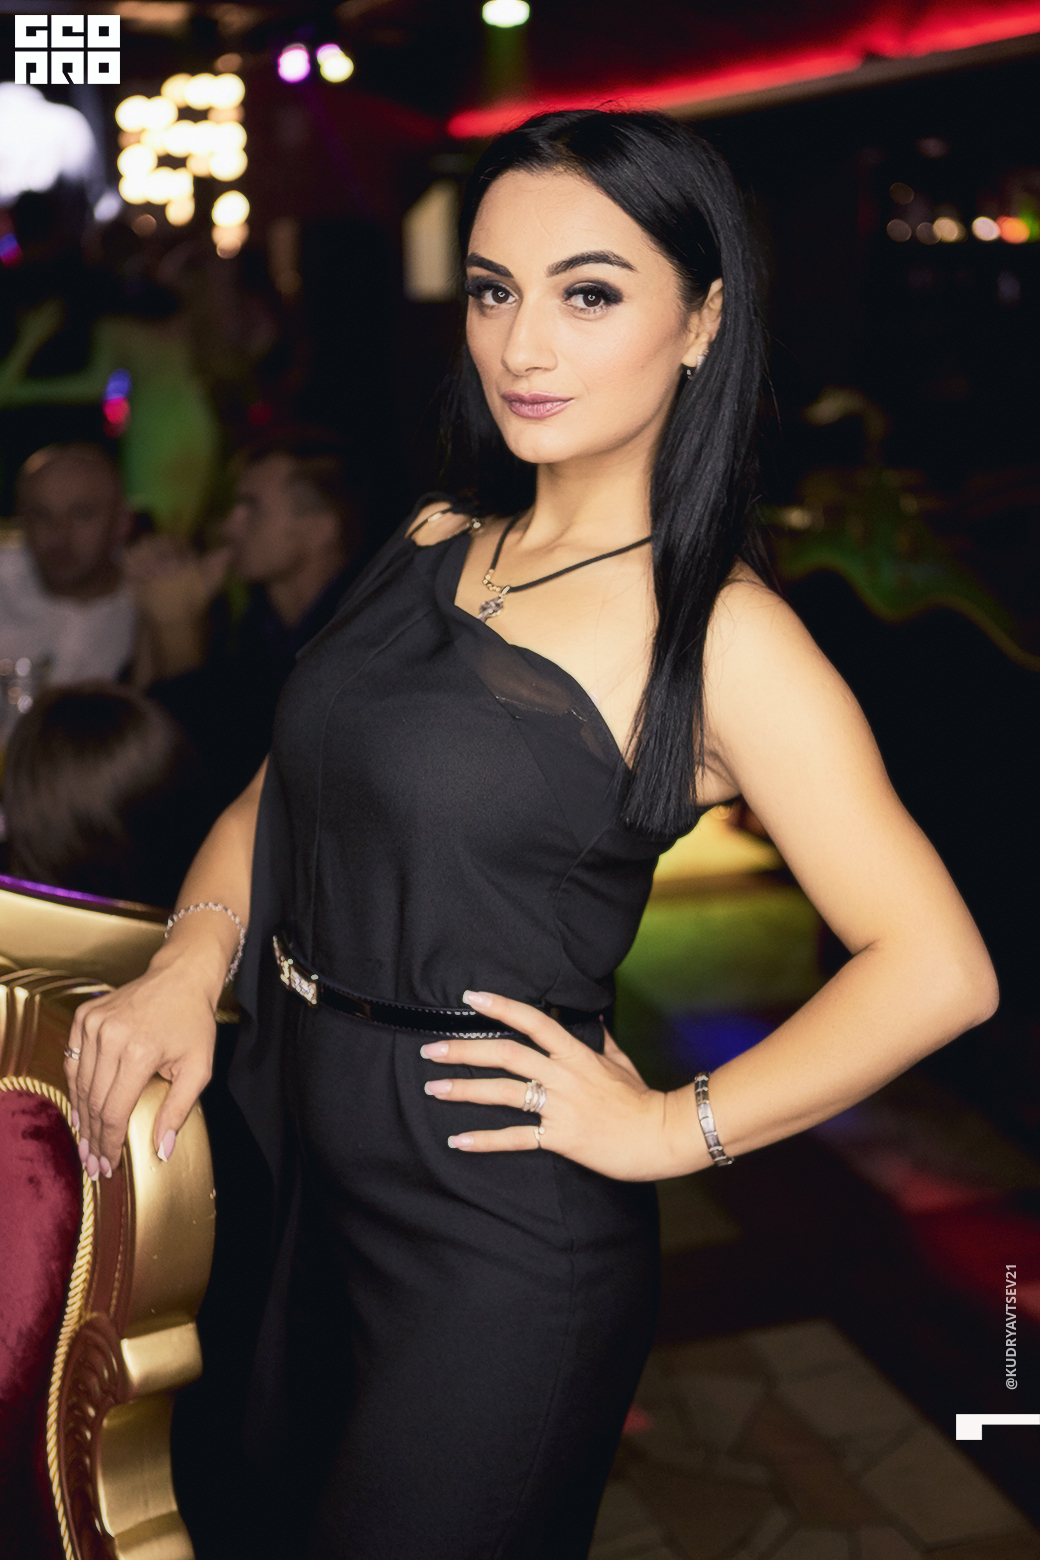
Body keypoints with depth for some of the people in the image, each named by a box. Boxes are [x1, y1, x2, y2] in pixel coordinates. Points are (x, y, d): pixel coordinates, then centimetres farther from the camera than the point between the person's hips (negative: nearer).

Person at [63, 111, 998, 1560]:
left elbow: (937, 967, -17)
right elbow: (282, 786, 9)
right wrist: (190, 959, -9)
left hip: (498, 1236, -6)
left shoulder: (724, 640, -16)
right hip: (304, 1169, 7)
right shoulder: (434, 543, 3)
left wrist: (671, 1129, -14)